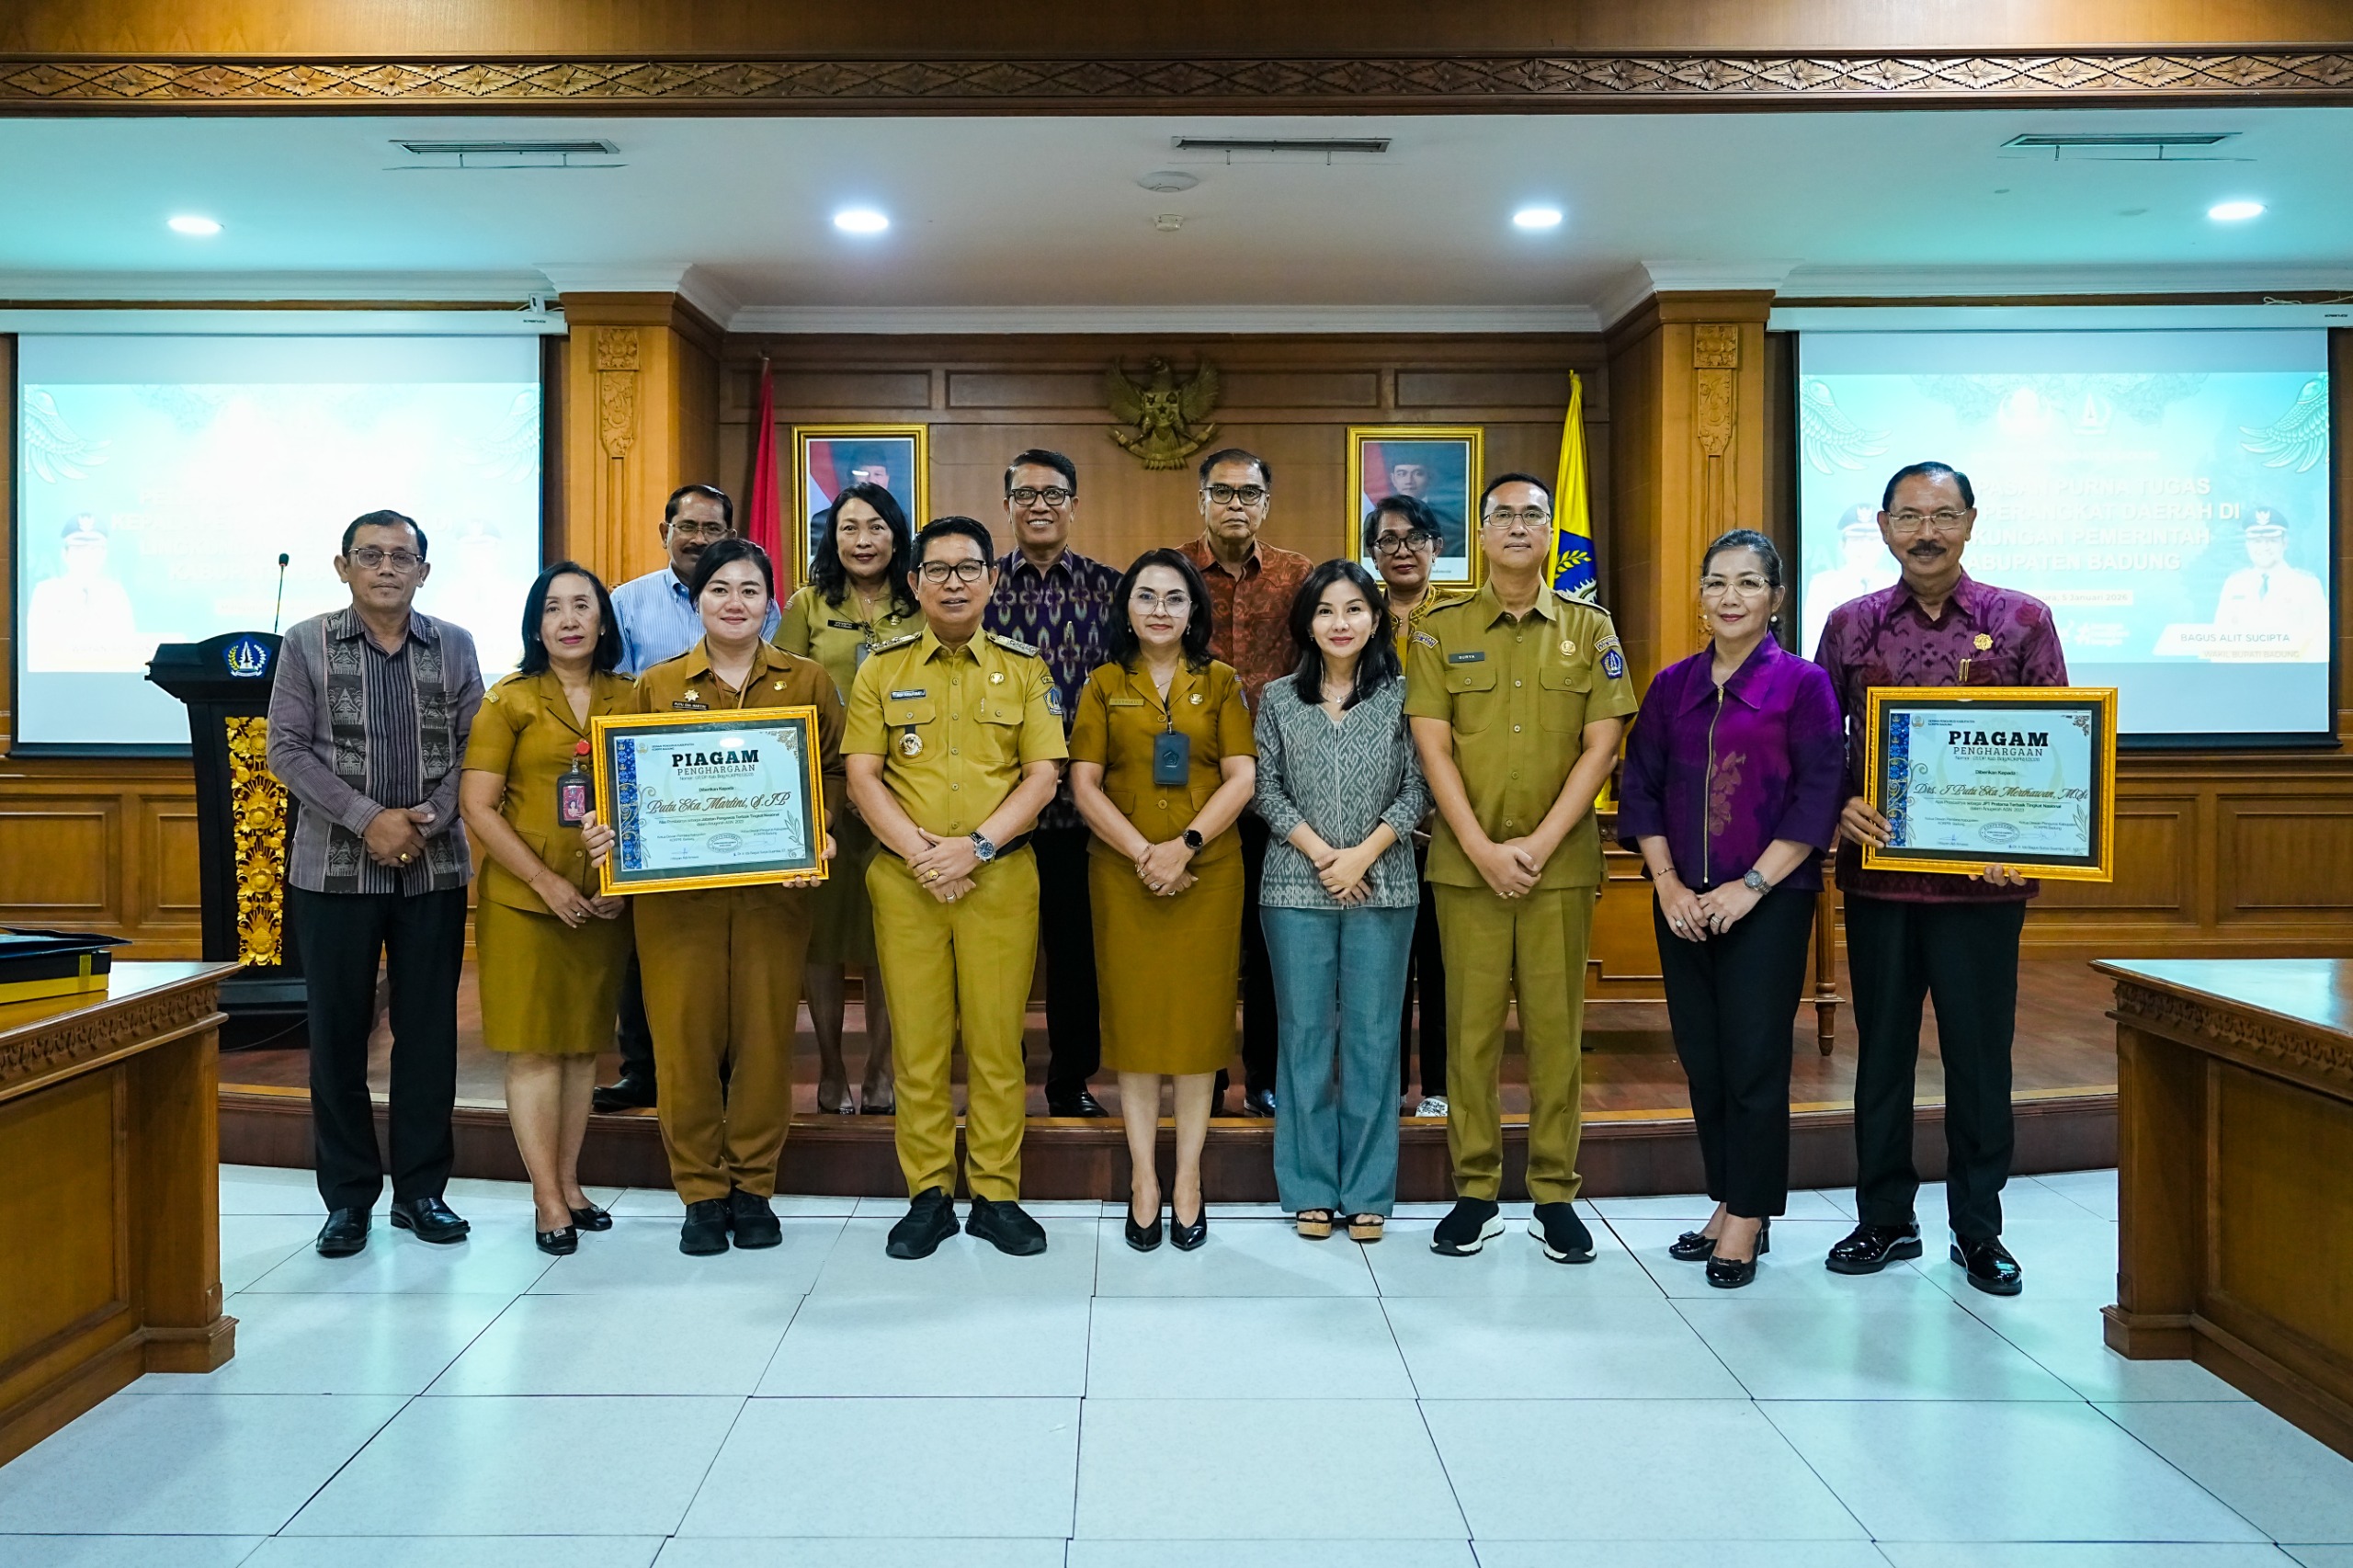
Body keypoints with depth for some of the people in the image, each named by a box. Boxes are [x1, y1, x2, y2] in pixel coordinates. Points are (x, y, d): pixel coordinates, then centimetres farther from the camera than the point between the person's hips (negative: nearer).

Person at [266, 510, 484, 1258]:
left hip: (435, 867, 1)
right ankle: (347, 1195, 17)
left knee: (429, 1031, 5)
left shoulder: (454, 646, 5)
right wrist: (369, 819, -14)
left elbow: (474, 747, 2)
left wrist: (428, 819, -13)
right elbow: (287, 750, -4)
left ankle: (421, 1188, 17)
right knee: (338, 1033, 5)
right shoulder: (307, 643, 1)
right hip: (334, 867, -1)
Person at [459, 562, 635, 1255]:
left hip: (605, 901, 3)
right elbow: (477, 808, -6)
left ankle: (570, 1183, 21)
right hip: (523, 897, -3)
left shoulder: (630, 701, 7)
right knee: (533, 1045, 0)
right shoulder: (508, 701, -1)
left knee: (584, 1041, 10)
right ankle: (548, 1202, 6)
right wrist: (547, 882, -13)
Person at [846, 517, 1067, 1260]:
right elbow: (861, 775, 2)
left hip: (1001, 875, 0)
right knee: (918, 1041, 4)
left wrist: (976, 846, -12)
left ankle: (996, 1195, 13)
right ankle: (928, 1194, 15)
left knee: (997, 1039, 2)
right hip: (905, 878, 1)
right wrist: (919, 852, -11)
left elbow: (1043, 775, 0)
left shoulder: (1025, 669, 6)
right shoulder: (882, 670, 8)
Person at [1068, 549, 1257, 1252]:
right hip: (1123, 874, 0)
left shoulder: (1221, 684, 7)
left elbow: (1242, 779, -1)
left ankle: (1188, 1177, 11)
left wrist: (1185, 845, -14)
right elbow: (1084, 784, 0)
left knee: (1199, 1016, 2)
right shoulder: (1104, 686, 7)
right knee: (1133, 1015, 2)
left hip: (1208, 873, 0)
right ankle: (1143, 1176, 11)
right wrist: (1141, 852, -13)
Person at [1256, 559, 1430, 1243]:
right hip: (1296, 887, 1)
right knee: (1305, 1034, 5)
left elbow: (1418, 789, -1)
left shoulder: (1402, 694, 2)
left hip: (1383, 887, -1)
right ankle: (1311, 1187, 16)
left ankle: (1367, 1191, 14)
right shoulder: (1278, 698, 6)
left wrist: (1364, 854, -12)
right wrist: (1319, 852, -10)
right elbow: (1265, 789, 2)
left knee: (1372, 1035, 4)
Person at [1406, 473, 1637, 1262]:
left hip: (1561, 861, 0)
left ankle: (1555, 1195, 14)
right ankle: (1475, 1192, 13)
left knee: (1556, 1026, 4)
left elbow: (1600, 745, 1)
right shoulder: (1442, 630, 6)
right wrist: (1484, 849, -10)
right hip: (1466, 861, 0)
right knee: (1472, 1025, 3)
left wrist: (1539, 844, -9)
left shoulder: (1590, 629, 7)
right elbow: (1433, 746, -1)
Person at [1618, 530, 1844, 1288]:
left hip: (1769, 902, -4)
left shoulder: (1803, 683, -2)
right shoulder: (1672, 685, 9)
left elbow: (1818, 799, -7)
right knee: (1702, 1057, 9)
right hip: (1683, 905, 4)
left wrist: (1751, 886, -13)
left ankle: (1749, 1220, 11)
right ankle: (1728, 1203, 23)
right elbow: (1640, 789, 8)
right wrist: (1668, 884, -4)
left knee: (1755, 1059, -1)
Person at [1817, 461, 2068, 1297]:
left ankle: (1979, 1229, 22)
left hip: (1982, 877, -1)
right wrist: (1838, 807, -10)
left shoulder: (2022, 621, 1)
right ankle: (1885, 1218, 23)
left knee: (1979, 1054, 6)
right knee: (1882, 1048, 10)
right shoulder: (1851, 625, 6)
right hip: (1877, 871, 2)